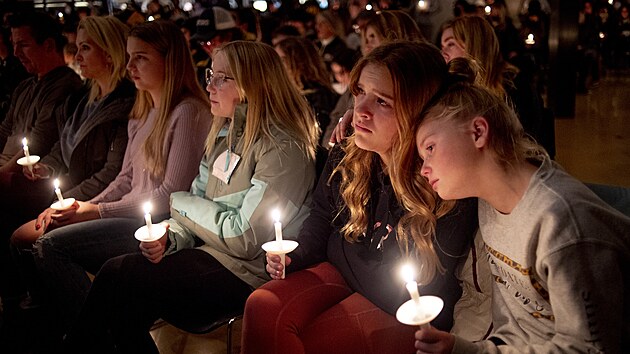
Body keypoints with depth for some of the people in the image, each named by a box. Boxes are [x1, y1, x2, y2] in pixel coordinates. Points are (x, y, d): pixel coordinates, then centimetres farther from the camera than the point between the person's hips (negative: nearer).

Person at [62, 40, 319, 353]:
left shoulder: (283, 150, -18)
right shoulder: (225, 133, 10)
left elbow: (245, 239, -20)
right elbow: (199, 198, 13)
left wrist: (180, 202, -7)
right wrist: (170, 236, -9)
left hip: (246, 272, -7)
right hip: (209, 252, 8)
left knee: (117, 277, -14)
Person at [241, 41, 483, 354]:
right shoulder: (345, 157, -5)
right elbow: (321, 221, 12)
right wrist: (294, 257, -4)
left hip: (402, 311, -5)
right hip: (340, 272, 6)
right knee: (262, 307, -17)